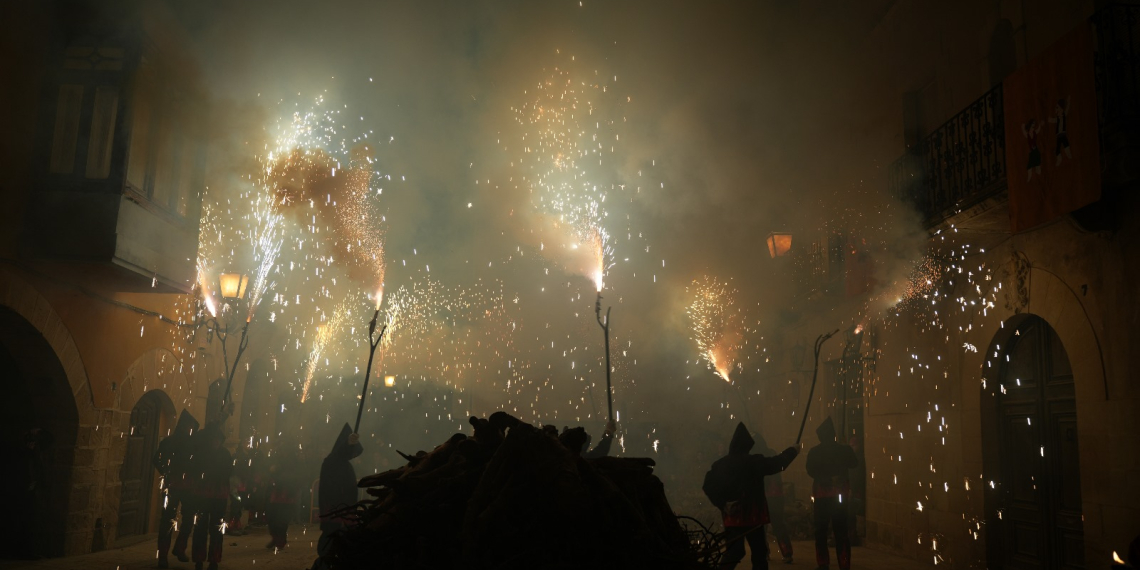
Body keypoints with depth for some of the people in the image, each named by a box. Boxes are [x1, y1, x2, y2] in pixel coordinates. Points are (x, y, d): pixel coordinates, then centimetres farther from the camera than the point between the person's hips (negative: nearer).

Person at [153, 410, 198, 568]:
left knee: (189, 517, 7)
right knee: (168, 519, -4)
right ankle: (163, 555, 2)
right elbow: (157, 459, -5)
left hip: (187, 485, 5)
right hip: (172, 484, -4)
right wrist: (166, 475, -10)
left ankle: (179, 548, 24)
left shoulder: (191, 443, 9)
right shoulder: (169, 441, -2)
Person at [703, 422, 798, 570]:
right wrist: (792, 451, 20)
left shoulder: (720, 464, 1)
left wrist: (723, 504, 1)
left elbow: (708, 486, -3)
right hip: (752, 515, -4)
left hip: (732, 517, 4)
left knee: (733, 551, 13)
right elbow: (777, 463, 4)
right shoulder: (755, 462, -9)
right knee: (759, 551, 8)